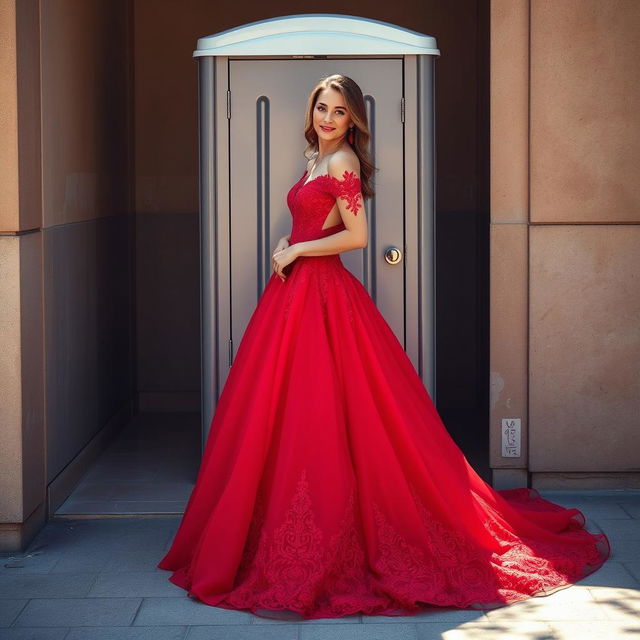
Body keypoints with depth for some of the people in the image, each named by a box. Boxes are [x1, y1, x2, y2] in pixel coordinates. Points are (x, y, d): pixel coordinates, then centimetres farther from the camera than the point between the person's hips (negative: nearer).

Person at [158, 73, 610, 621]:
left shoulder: (342, 161, -10)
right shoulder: (318, 160, 17)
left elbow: (356, 235, -16)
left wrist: (297, 251, -10)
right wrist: (287, 250, 7)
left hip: (324, 296, -9)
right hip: (298, 291, 9)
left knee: (319, 415, -7)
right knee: (294, 414, 9)